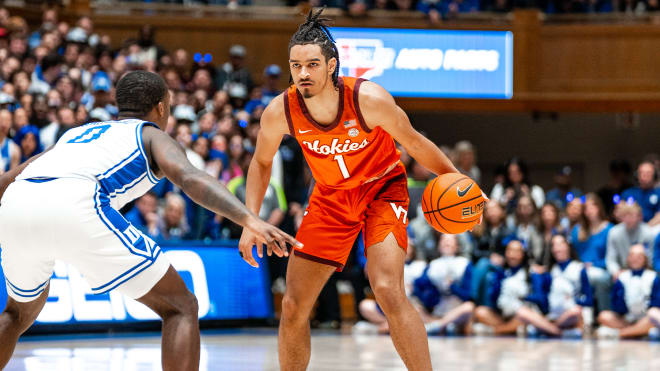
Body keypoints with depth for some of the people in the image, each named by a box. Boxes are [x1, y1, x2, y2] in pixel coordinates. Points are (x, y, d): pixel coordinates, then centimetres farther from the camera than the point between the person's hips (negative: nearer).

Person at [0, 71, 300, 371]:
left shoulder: (77, 132, 39)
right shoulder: (153, 136, 22)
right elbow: (191, 178, -1)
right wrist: (252, 222, -13)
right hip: (75, 210, -6)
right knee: (182, 308, 6)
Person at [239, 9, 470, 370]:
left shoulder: (369, 99, -28)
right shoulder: (279, 112, -19)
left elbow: (413, 143, -10)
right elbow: (261, 163, 1)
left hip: (382, 188, -4)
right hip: (330, 197, 4)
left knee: (388, 291, -25)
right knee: (294, 306, 2)